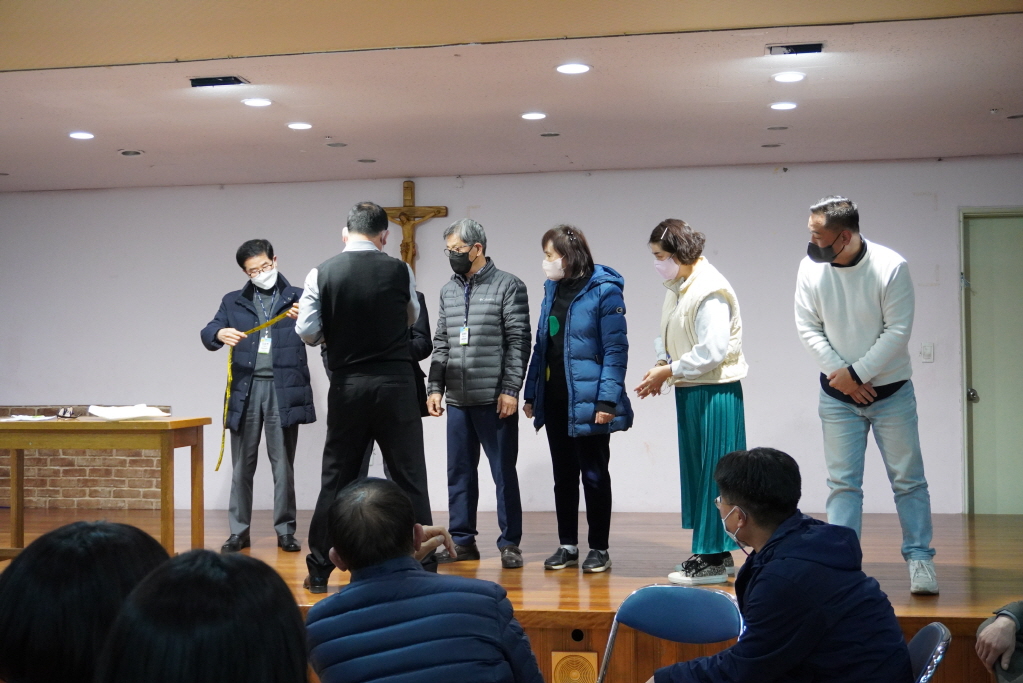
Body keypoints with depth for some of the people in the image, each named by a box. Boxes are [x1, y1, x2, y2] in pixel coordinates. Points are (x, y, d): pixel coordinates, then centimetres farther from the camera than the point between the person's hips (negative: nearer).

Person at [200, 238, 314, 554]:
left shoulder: (298, 298, 7)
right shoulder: (233, 302, 13)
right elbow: (207, 334, 2)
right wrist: (219, 333, -21)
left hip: (284, 389, -2)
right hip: (245, 389, 2)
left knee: (283, 465, 3)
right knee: (242, 465, 6)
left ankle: (285, 530, 11)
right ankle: (239, 531, 14)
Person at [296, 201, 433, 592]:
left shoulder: (321, 274, -3)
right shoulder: (400, 272, -3)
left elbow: (308, 332, -4)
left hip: (347, 385, 1)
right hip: (396, 382, -1)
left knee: (337, 477, 10)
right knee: (409, 476, 5)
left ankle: (319, 571, 17)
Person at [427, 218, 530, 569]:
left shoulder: (508, 286, -3)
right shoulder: (448, 291, 14)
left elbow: (519, 342, -8)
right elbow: (441, 344, 16)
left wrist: (510, 389, -13)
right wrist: (435, 387, 7)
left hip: (495, 399, -6)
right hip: (458, 401, 6)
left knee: (504, 472, 1)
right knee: (459, 472, 10)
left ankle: (509, 544, 10)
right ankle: (462, 541, 19)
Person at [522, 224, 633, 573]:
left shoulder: (604, 291, -10)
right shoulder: (552, 289, 10)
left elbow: (616, 349, -14)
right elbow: (541, 345, 14)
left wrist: (608, 400, -20)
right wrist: (531, 393, 10)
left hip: (587, 401, -6)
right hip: (555, 400, 7)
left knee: (594, 475, 5)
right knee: (563, 476, 13)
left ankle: (599, 549, 15)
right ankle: (567, 546, 23)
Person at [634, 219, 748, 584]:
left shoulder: (710, 290, -17)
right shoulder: (676, 288, 11)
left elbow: (714, 350, -22)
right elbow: (668, 335, 20)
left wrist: (668, 371, -16)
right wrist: (661, 365, 1)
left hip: (715, 392, -9)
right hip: (690, 390, 9)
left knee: (713, 470, -3)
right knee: (696, 469, 12)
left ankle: (715, 559, 4)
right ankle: (710, 553, 21)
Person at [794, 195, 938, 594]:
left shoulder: (891, 267, -17)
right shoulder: (811, 267, -9)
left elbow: (898, 331, -16)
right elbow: (808, 327, -4)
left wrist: (855, 373, -16)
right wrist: (838, 374, -12)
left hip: (891, 392, -2)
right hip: (838, 396, 2)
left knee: (908, 479, 5)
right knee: (843, 483, 4)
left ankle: (919, 558, 15)